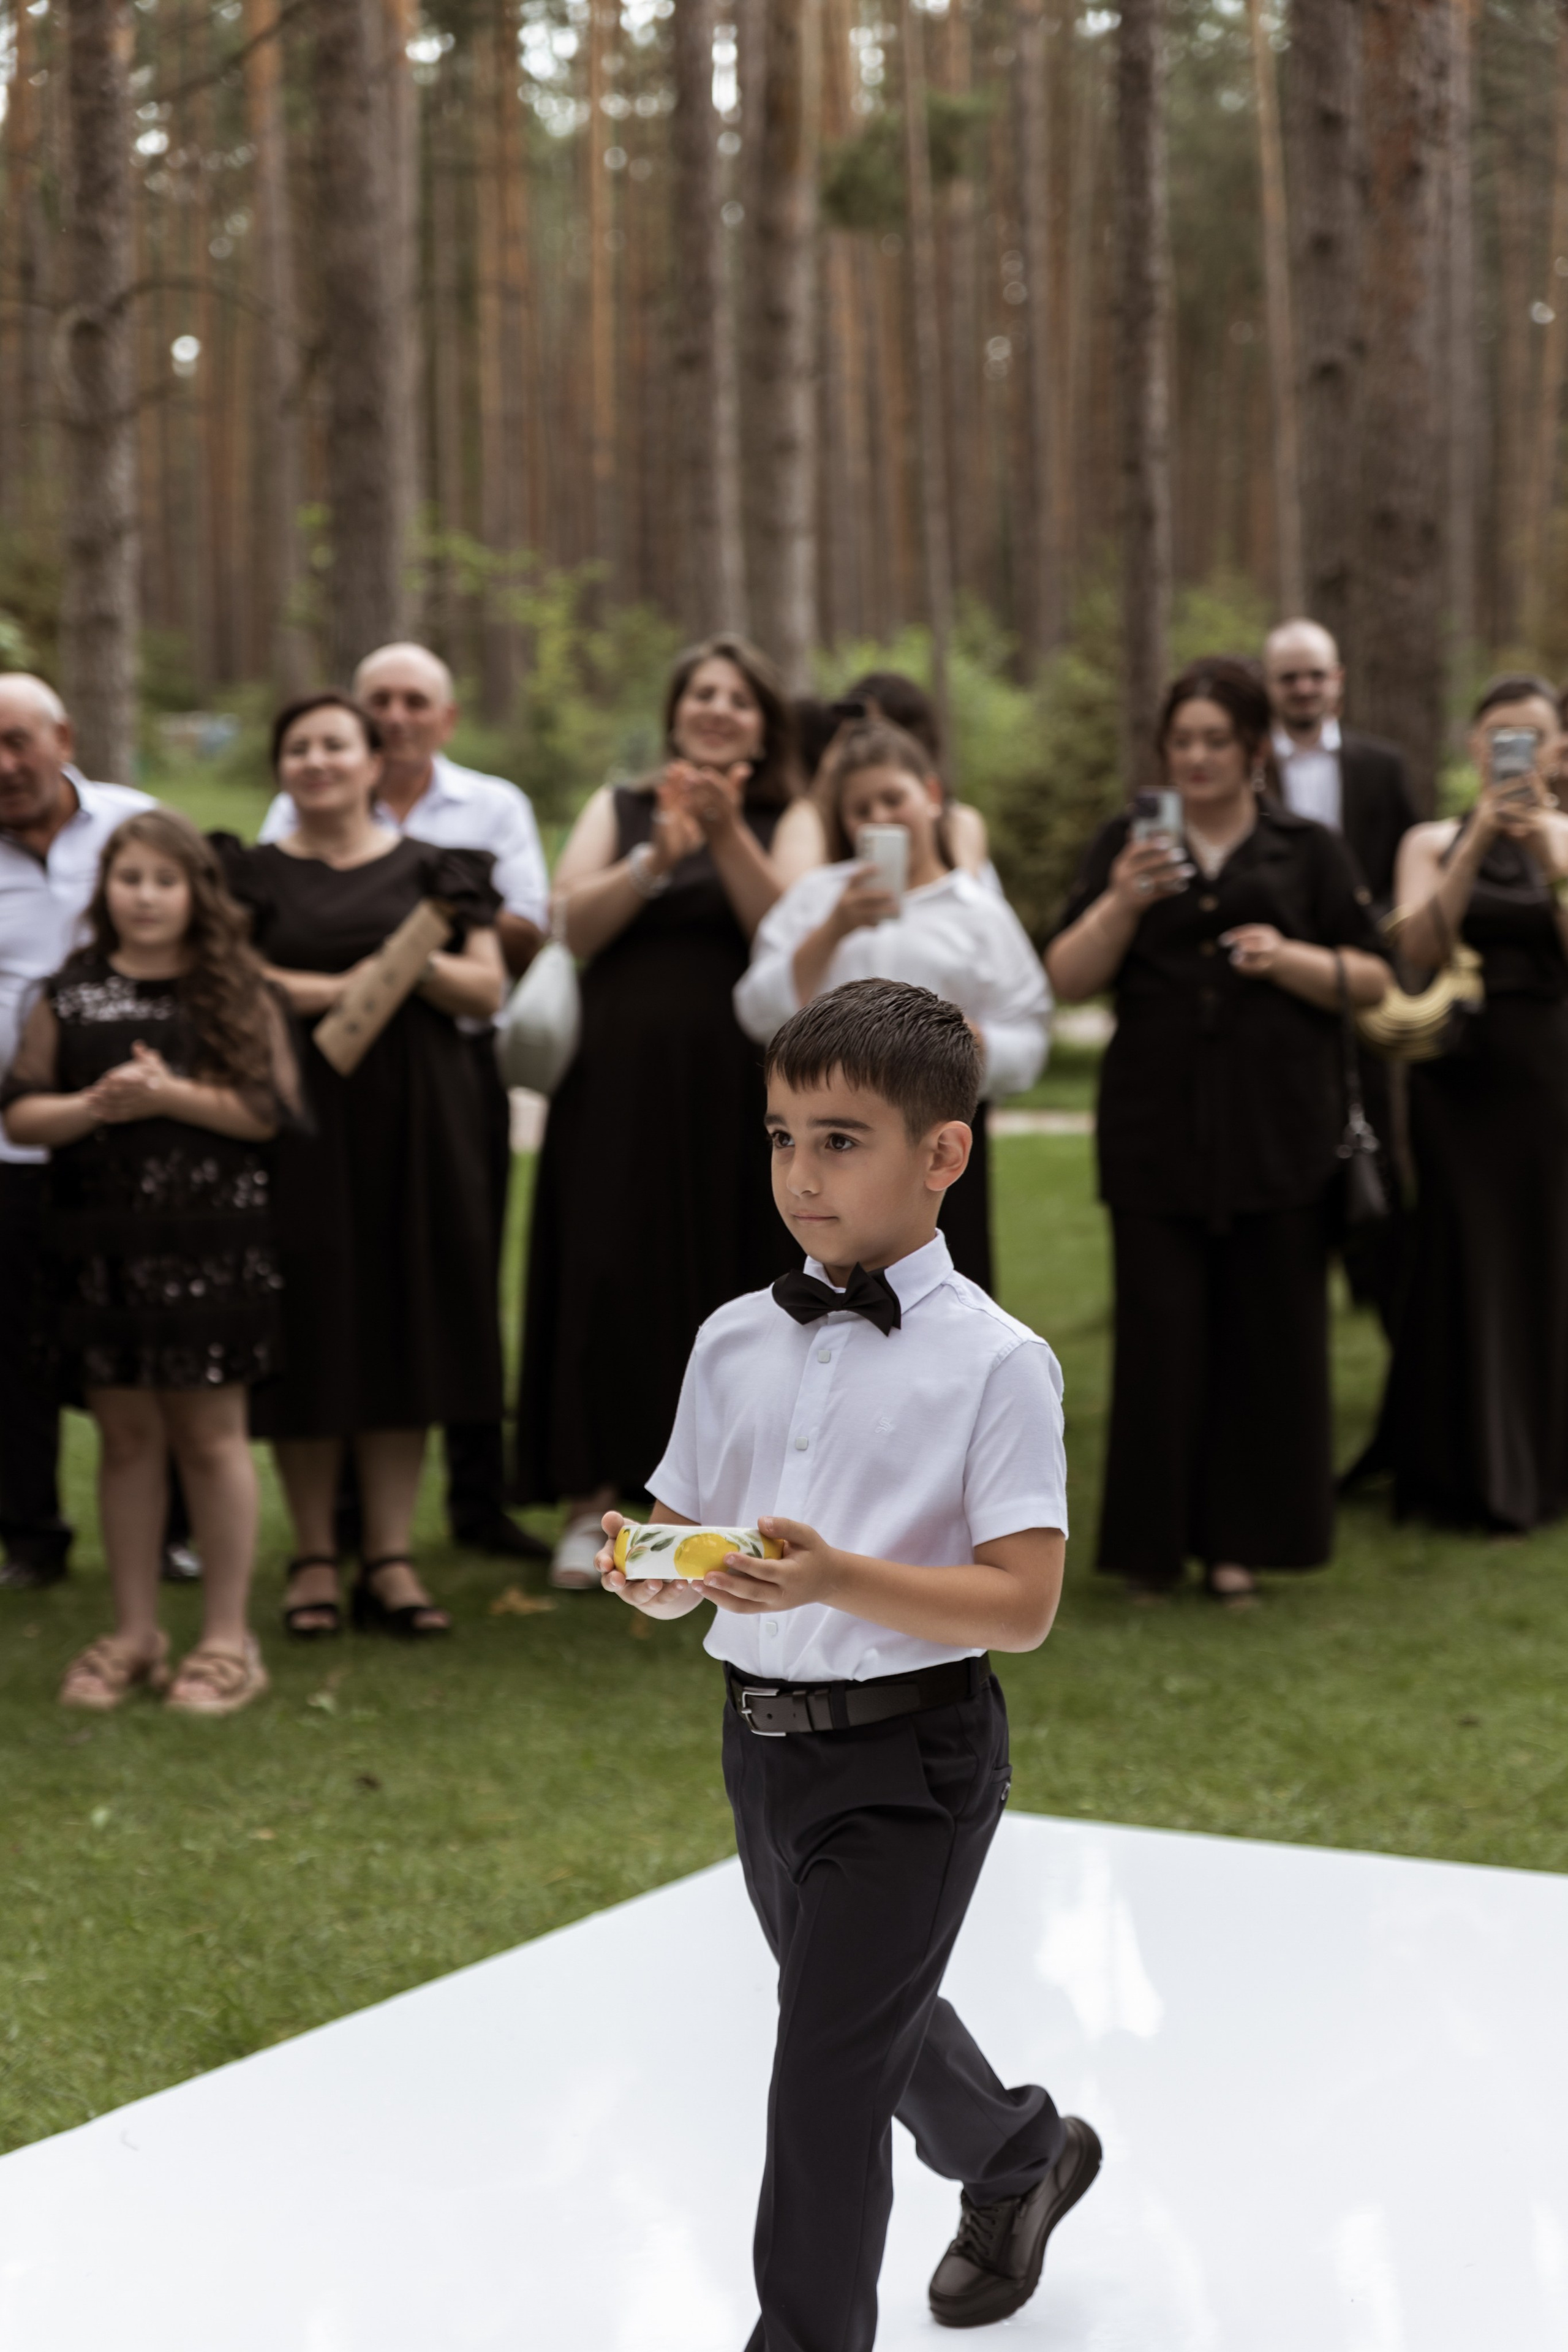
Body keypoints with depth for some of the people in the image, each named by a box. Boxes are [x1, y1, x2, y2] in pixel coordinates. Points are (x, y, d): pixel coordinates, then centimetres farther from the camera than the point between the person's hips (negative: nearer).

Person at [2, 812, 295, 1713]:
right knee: (127, 1434, 9)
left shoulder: (237, 992, 1)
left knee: (211, 1432, 2)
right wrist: (94, 1106, -15)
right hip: (103, 1247, 2)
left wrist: (171, 1094, -16)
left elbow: (270, 1110, -6)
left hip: (212, 1242, -2)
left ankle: (228, 1637, 11)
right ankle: (135, 1632, 19)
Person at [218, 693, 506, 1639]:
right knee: (311, 1329, -2)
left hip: (417, 1124, 1)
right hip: (298, 1118, -1)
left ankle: (392, 1555, 5)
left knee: (405, 1325, 0)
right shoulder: (252, 876, 9)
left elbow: (489, 991, 3)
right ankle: (315, 1555, 7)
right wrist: (344, 986, -13)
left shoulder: (437, 870, 11)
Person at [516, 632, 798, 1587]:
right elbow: (579, 925, -3)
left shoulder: (787, 822, 9)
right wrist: (660, 853, -16)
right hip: (618, 1084, 1)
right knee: (607, 1280, -3)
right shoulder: (619, 809, 13)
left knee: (725, 1283, 0)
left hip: (734, 1087, -1)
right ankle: (591, 1506, 3)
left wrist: (726, 832, -18)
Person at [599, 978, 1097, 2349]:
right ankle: (1021, 2159, 53)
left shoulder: (994, 1361, -14)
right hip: (762, 1731, 7)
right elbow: (683, 1573, 8)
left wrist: (833, 1578, -32)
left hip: (910, 1751, -7)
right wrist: (645, 1574, -16)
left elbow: (1023, 1607, -20)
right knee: (871, 2012, 25)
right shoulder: (736, 1343, 3)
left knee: (827, 2065, -7)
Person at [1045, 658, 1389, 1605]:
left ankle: (1241, 1539, 13)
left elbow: (1374, 981, 5)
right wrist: (1122, 903, -15)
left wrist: (1291, 957, -13)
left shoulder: (1309, 851, 8)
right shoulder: (1124, 845, 9)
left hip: (1278, 1133, 0)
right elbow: (1069, 980, 2)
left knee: (1267, 1336, 1)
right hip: (1156, 1129, 0)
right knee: (1161, 1336, -3)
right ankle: (1153, 1540, 8)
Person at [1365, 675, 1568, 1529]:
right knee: (1462, 1259, 0)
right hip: (1457, 1074, 0)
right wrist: (1477, 843, -16)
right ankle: (1467, 1469, 10)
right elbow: (1417, 952, -10)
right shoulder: (1432, 842, 6)